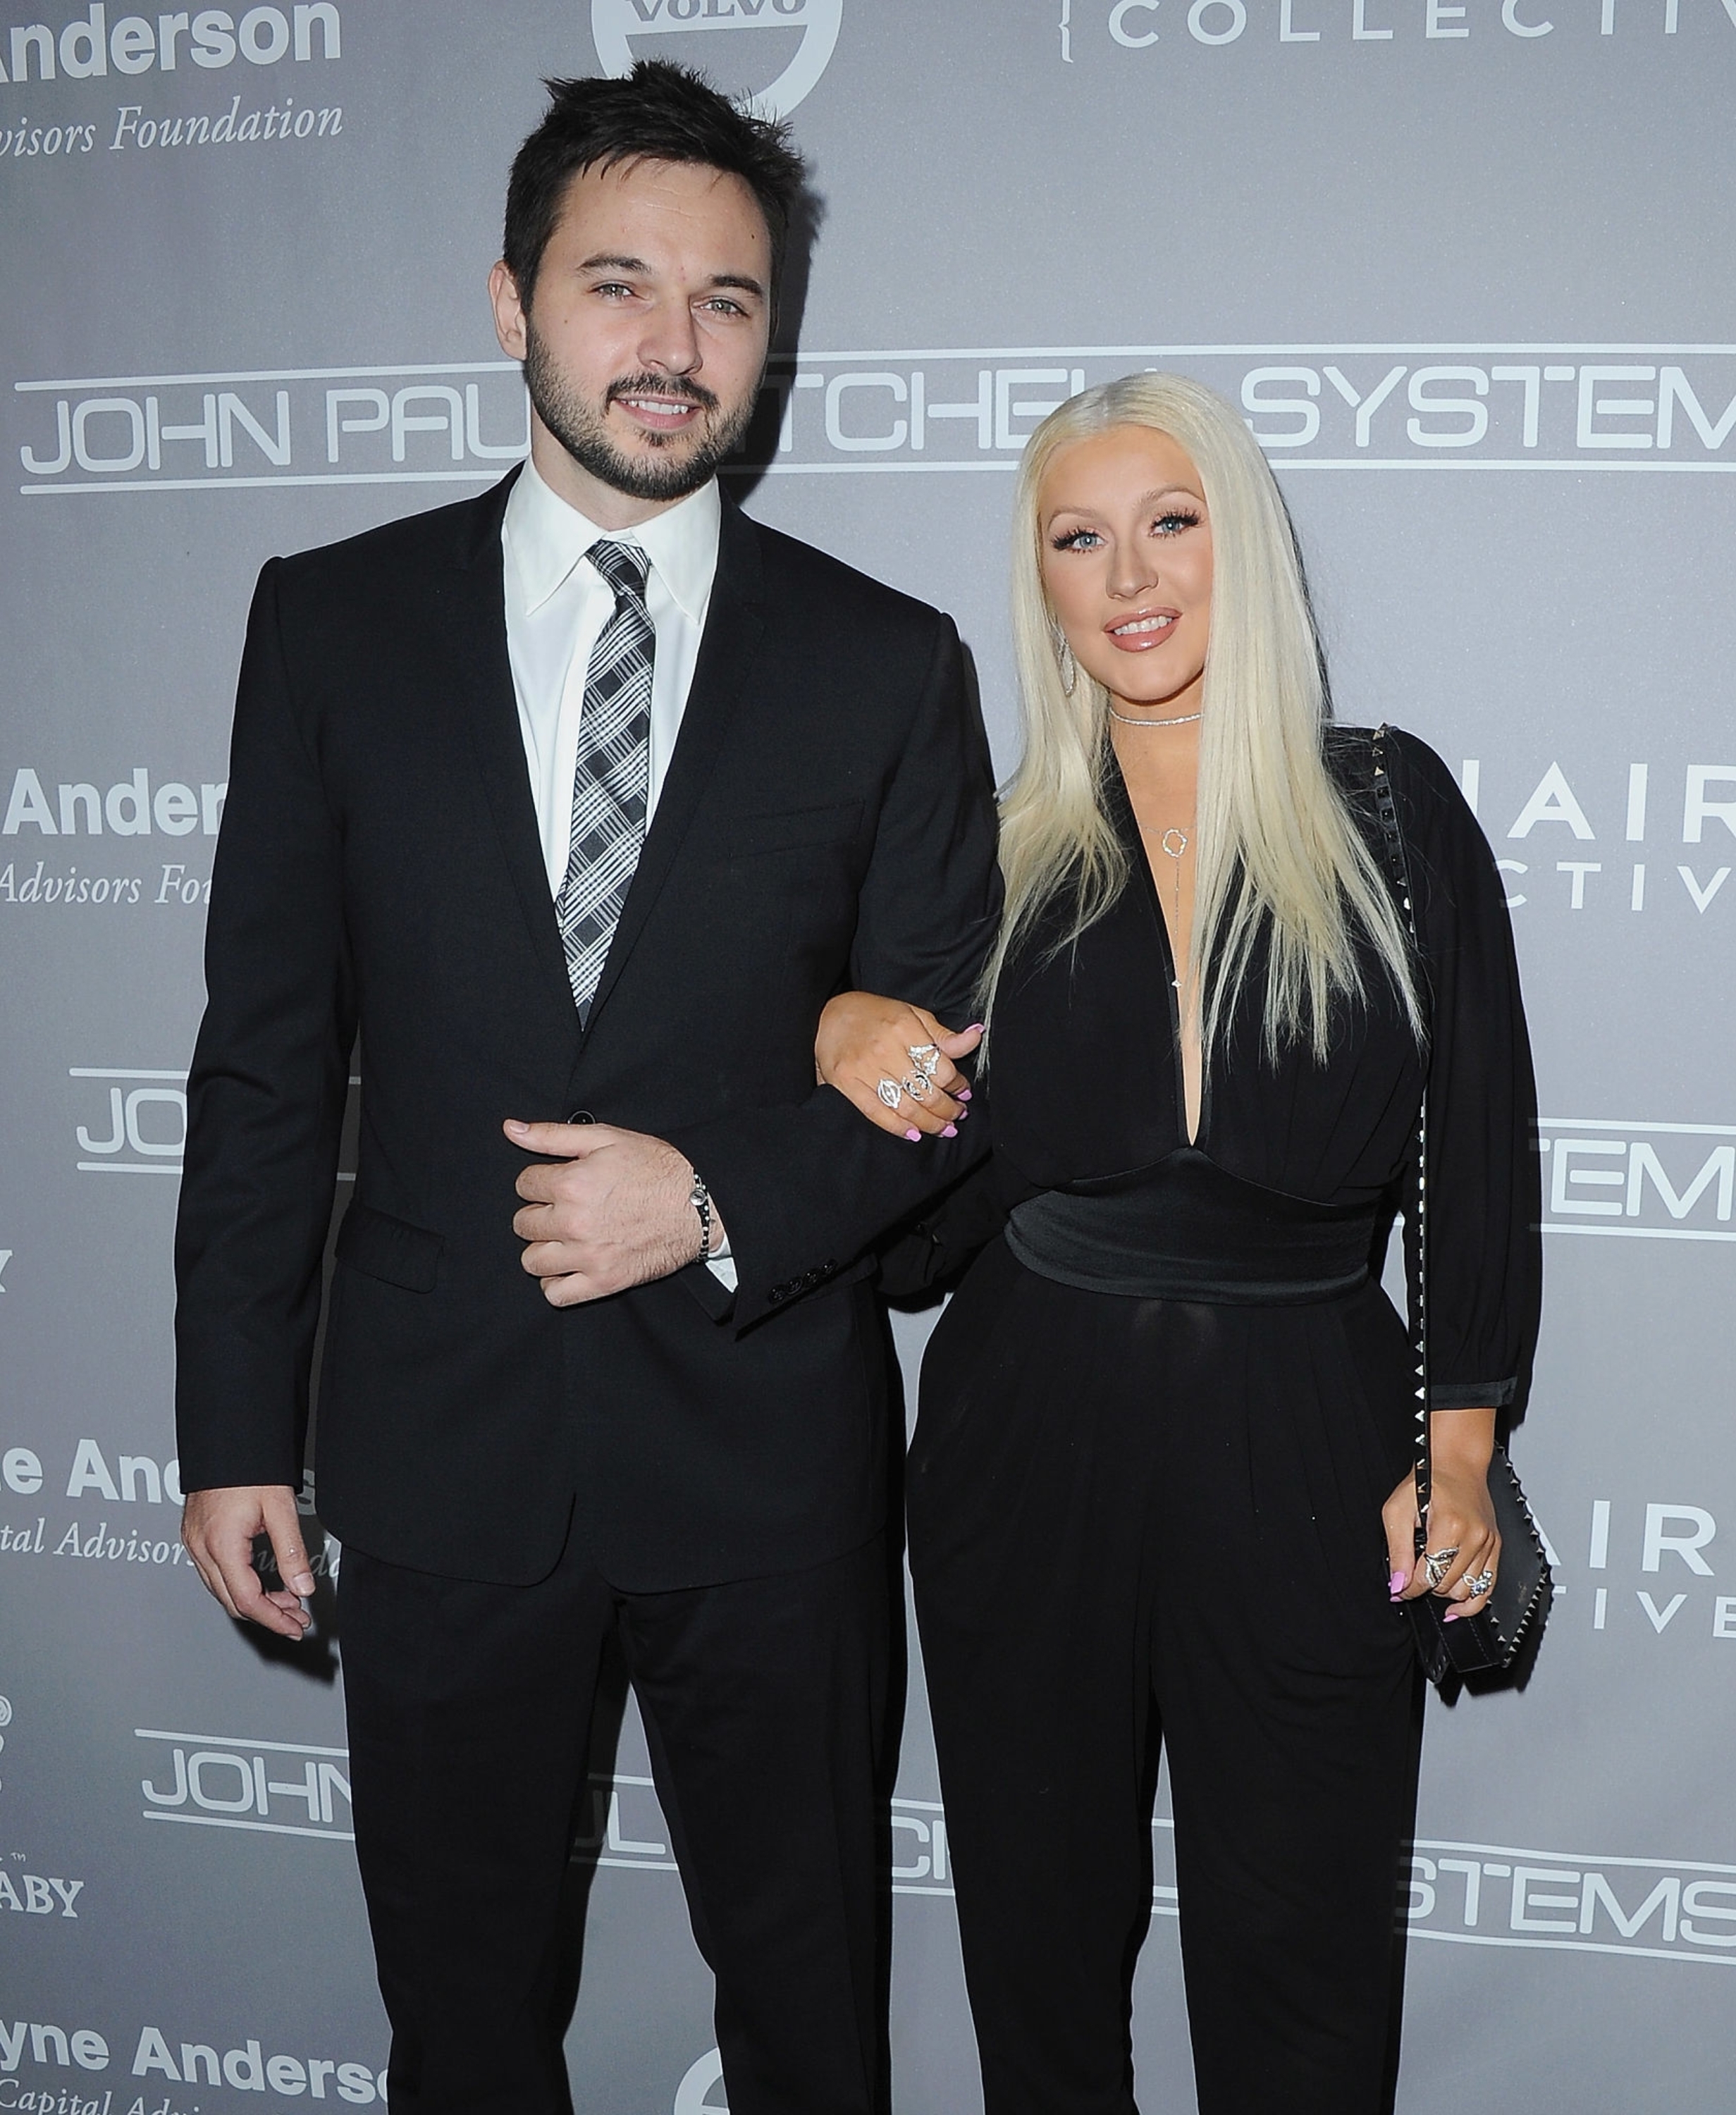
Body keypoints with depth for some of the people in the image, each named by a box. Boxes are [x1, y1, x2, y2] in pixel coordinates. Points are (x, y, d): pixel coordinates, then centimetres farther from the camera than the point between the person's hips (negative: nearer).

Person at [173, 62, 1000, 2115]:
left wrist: (726, 1202, -15)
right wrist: (236, 1424, -1)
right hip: (437, 1446, 1)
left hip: (763, 1450, 0)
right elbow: (266, 1048, 1)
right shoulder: (333, 622, 0)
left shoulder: (885, 664, -2)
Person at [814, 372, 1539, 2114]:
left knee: (1300, 1967, 11)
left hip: (1306, 1446, -1)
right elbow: (927, 1215, 5)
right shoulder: (1004, 850, 3)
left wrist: (1460, 1450, -2)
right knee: (1041, 1930, 17)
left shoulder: (1390, 808, -1)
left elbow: (1476, 1141, 1)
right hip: (1032, 1437, 2)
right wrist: (848, 1040, -13)